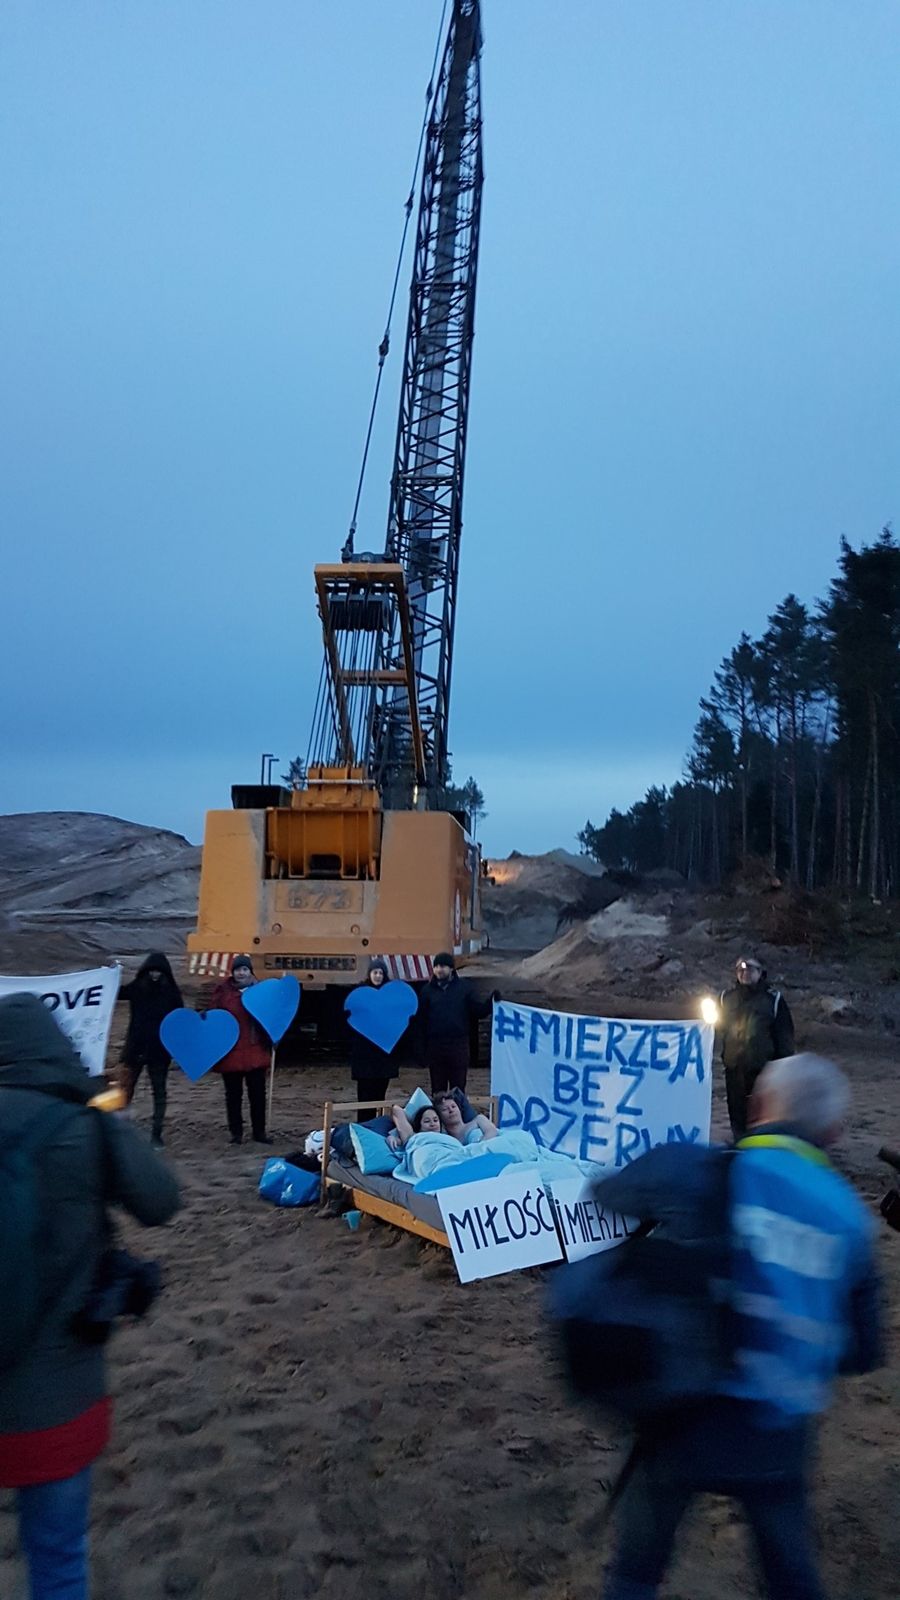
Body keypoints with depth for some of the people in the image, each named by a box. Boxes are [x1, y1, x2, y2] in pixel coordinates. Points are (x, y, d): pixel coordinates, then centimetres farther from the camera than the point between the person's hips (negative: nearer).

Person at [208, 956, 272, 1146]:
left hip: (255, 1051, 2)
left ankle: (259, 1132, 21)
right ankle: (236, 1132, 22)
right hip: (230, 1051, -2)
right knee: (233, 1094, 10)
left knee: (258, 1093, 8)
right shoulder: (223, 990, -4)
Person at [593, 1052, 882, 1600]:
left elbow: (608, 1191, 6)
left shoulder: (701, 1171, -13)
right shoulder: (849, 1216, -2)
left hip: (691, 1415, -3)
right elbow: (863, 1352, 7)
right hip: (780, 1437, 3)